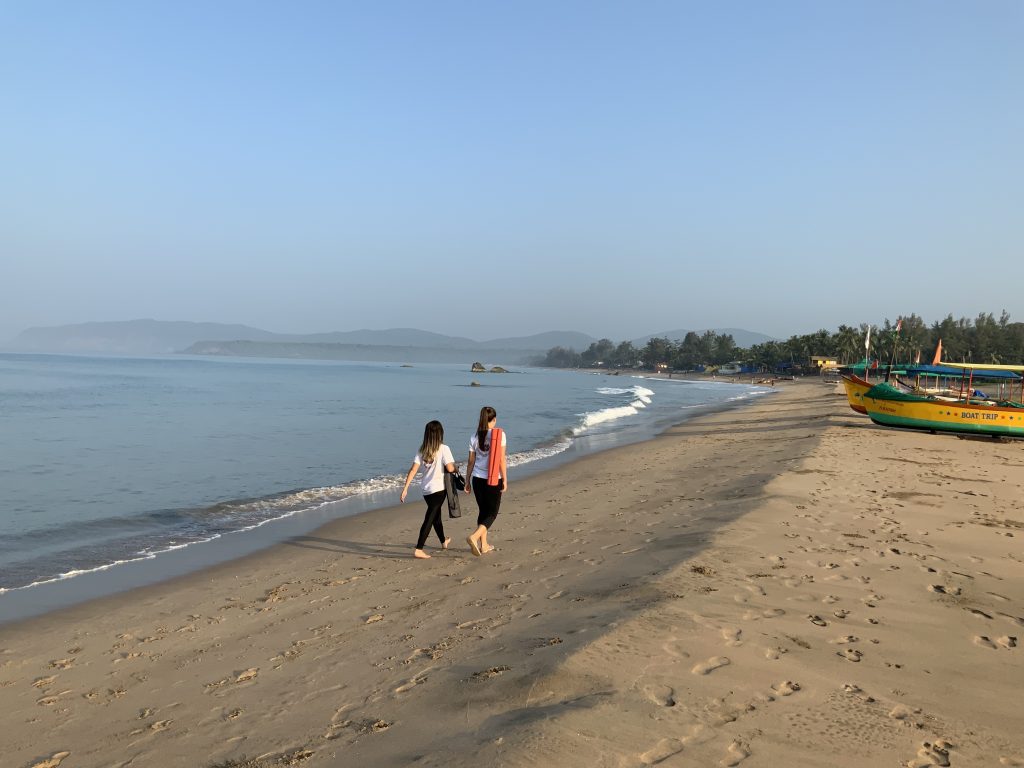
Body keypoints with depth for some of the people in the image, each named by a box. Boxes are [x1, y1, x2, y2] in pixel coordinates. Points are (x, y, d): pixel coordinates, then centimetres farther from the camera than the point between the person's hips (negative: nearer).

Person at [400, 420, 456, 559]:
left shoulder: (422, 450, 3)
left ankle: (444, 542, 43)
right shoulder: (443, 449, -11)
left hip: (426, 489, 6)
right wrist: (455, 468, 5)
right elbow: (450, 468, -18)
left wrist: (405, 488, -4)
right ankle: (418, 549, -12)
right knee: (430, 519, -5)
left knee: (436, 515, 23)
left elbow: (413, 470, -4)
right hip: (439, 488, -6)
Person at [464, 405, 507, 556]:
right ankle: (474, 537, -17)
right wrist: (505, 479, -4)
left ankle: (484, 545, 21)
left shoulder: (475, 437, 1)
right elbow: (502, 460, -11)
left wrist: (467, 481, 13)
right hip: (494, 480, -4)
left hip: (478, 479, 4)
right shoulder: (499, 434, -9)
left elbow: (471, 462, 5)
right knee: (492, 513, 5)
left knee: (483, 511, 17)